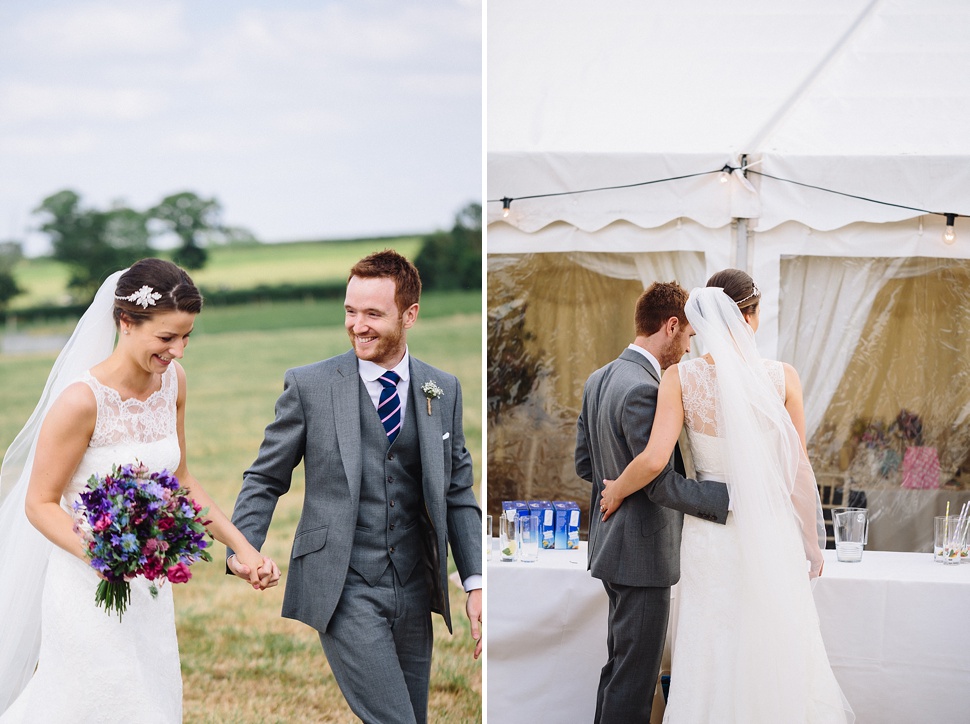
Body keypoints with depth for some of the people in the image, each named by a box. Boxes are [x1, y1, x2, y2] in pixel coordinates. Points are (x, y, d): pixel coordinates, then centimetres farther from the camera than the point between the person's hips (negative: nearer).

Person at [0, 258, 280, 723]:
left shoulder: (172, 380, -1)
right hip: (91, 589, -7)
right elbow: (40, 504, -15)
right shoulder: (82, 401, -21)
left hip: (148, 585, 7)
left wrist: (242, 547, 5)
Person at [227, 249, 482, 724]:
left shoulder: (444, 391, 7)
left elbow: (458, 493, 12)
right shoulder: (309, 385, -2)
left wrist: (475, 582, 4)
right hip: (344, 592, -4)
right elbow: (265, 479, 4)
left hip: (414, 591, 4)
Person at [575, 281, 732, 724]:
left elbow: (584, 462, 15)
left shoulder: (599, 380, 7)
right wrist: (736, 496, -26)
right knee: (635, 675, -3)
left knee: (619, 665, 19)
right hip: (643, 553, -10)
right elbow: (663, 485, -25)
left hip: (611, 543, 10)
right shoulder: (643, 391, -23)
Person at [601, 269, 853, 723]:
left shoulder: (681, 378, -8)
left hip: (710, 536, 1)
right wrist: (812, 545, 8)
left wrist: (617, 491, 3)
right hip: (772, 532, -1)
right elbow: (799, 471, -3)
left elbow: (654, 459, -18)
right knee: (780, 656, 11)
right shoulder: (781, 378, -8)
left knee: (712, 660, 10)